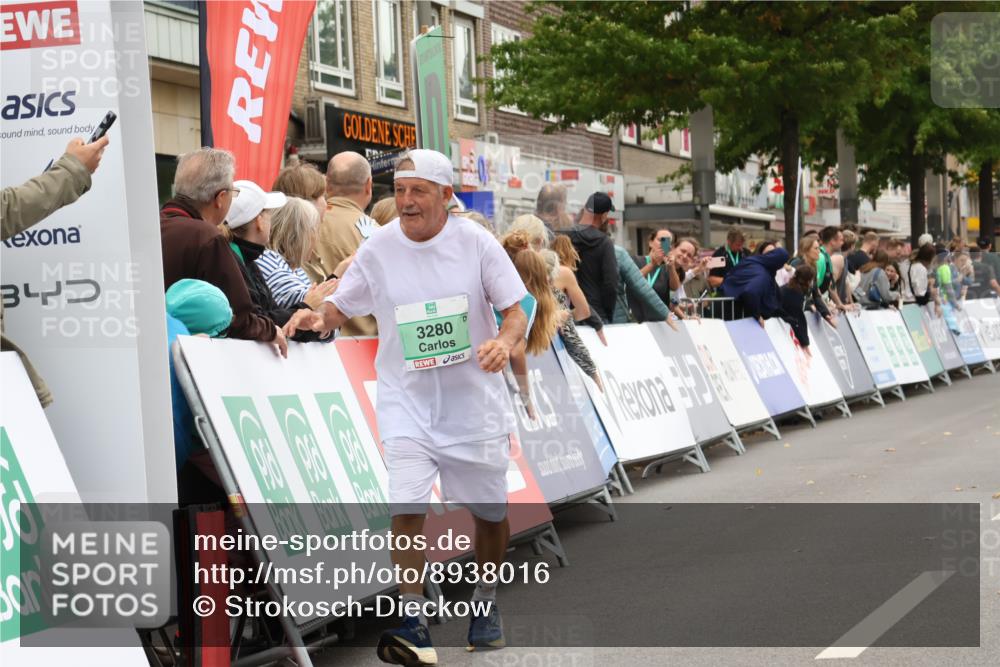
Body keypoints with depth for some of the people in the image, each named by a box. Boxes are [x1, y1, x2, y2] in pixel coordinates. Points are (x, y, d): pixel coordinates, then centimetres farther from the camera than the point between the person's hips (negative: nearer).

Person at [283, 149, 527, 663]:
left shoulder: (476, 242, -5)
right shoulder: (378, 248, -3)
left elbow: (516, 311, -2)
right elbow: (340, 308, 6)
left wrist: (504, 341, -24)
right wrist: (317, 317, -17)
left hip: (473, 400, 0)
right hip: (407, 402, 0)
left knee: (490, 511, 11)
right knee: (406, 507, -16)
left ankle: (486, 601, 36)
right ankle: (413, 622, -4)